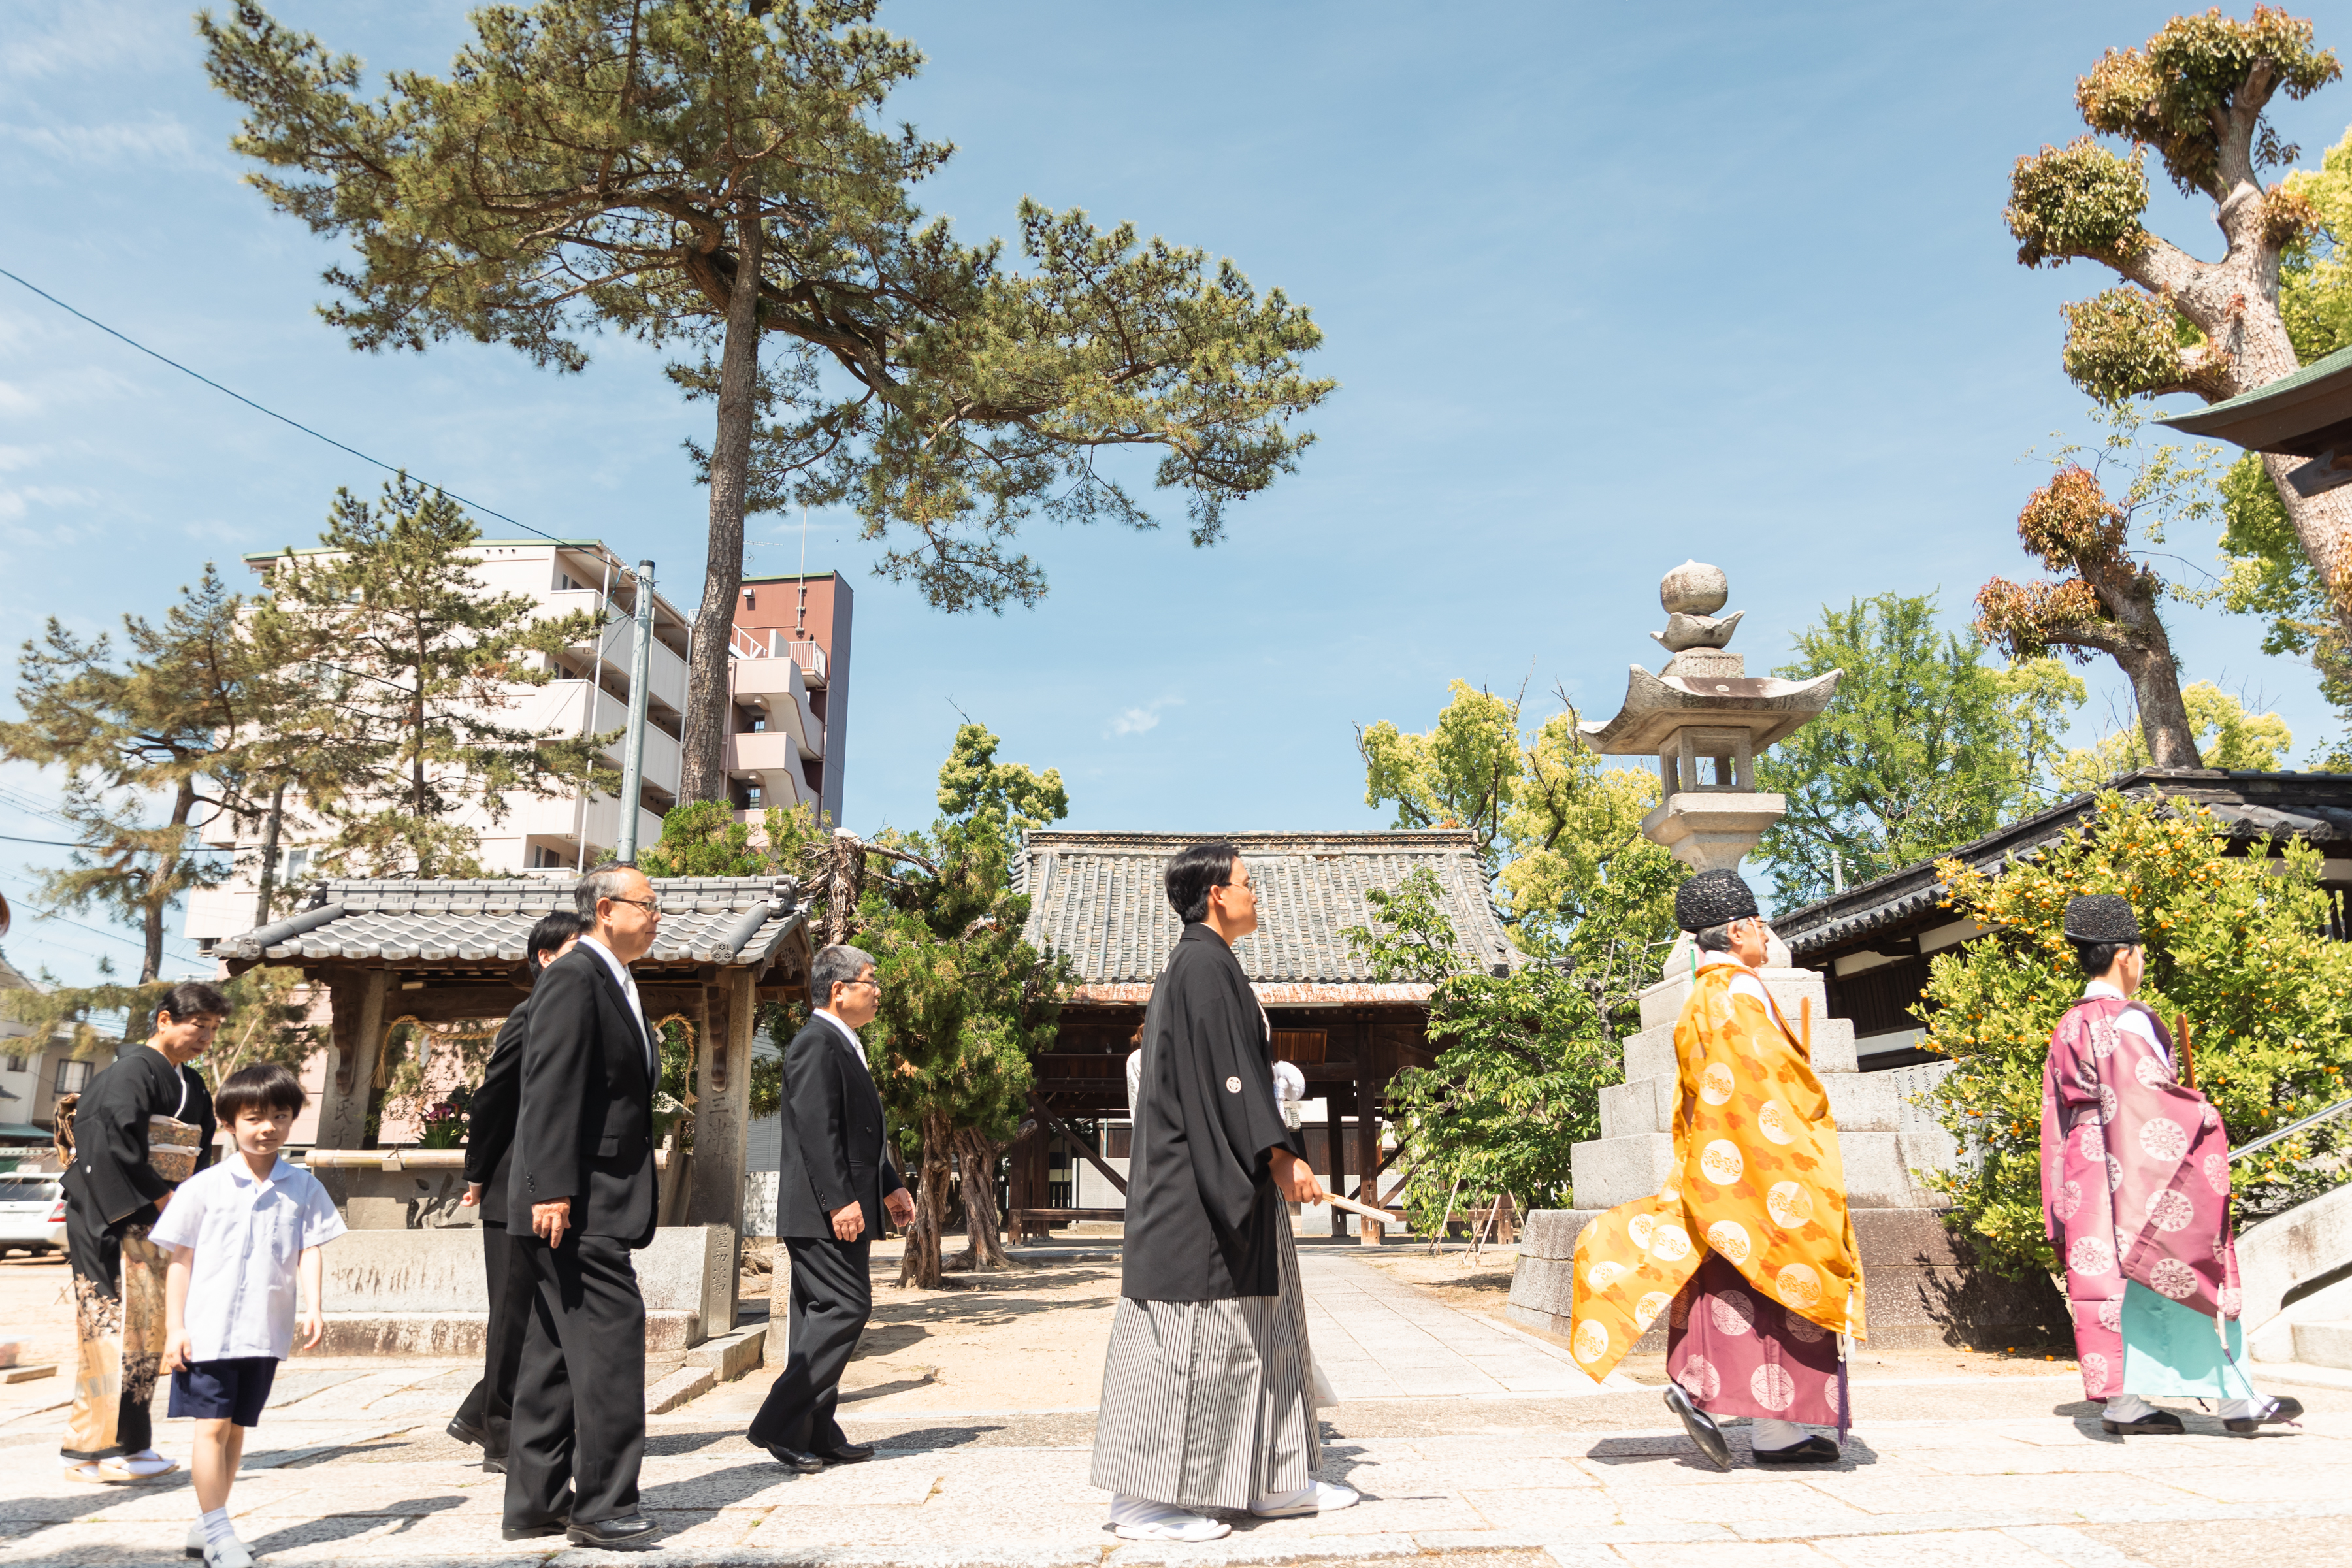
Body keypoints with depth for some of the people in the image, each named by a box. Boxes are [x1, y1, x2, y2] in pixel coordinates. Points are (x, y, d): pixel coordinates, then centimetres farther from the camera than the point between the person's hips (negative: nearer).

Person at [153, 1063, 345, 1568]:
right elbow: (180, 1260, 1)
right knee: (212, 1426, -5)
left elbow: (310, 1253, 0)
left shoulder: (303, 1188, 3)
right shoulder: (204, 1187, -2)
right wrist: (174, 1327, -2)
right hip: (208, 1330, -2)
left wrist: (314, 1307, -13)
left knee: (237, 1427, 11)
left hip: (266, 1332, 3)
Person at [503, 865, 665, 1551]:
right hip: (576, 1201, -10)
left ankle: (535, 1503, 21)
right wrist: (553, 1190, -24)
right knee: (611, 1333, -9)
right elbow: (551, 1089, -19)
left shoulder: (617, 986, 19)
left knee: (558, 1348, 13)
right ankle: (602, 1505, -1)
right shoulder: (574, 977, -11)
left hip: (599, 1199, 10)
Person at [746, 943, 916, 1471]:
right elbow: (817, 1129, -22)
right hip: (824, 1211, -11)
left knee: (822, 1315, 12)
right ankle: (779, 1424, -6)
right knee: (846, 1307, -11)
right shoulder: (817, 1043, -13)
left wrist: (890, 1187, 23)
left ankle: (817, 1436, 17)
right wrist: (841, 1201, -25)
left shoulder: (843, 1045, 20)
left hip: (839, 1210, 11)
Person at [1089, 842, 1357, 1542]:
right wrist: (1280, 1153, -22)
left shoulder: (1198, 966, 18)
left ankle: (1276, 1482, 22)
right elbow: (1228, 1071, -21)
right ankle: (1142, 1497, 2)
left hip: (1216, 1178, 11)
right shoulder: (1206, 965, -14)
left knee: (1261, 1325, 14)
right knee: (1187, 1327, -6)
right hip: (1201, 1177, -11)